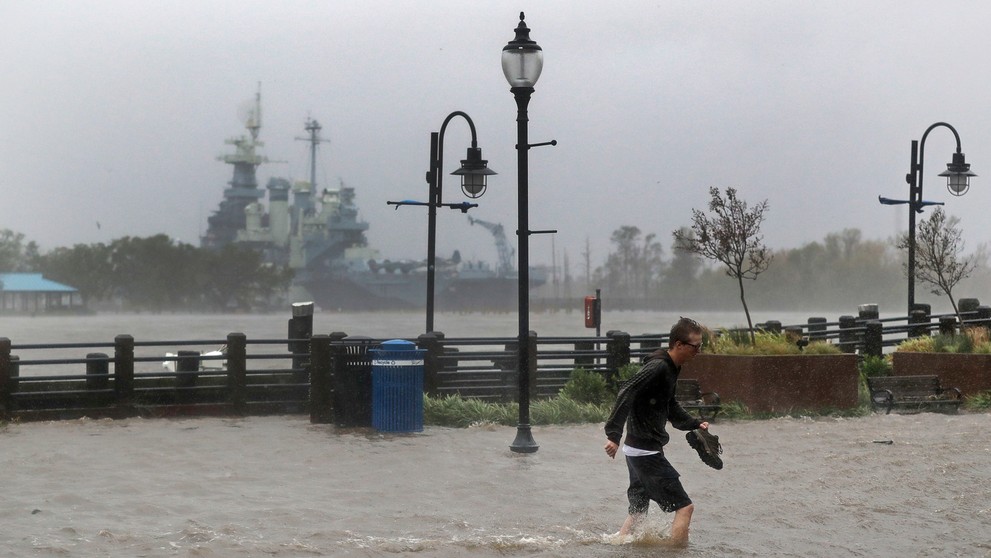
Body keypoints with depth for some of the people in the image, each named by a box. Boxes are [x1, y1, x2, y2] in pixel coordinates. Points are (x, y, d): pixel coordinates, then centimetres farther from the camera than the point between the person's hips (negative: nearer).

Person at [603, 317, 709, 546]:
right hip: (646, 452, -10)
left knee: (638, 510, 19)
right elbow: (626, 395, -27)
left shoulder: (671, 368, 12)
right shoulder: (658, 368, -19)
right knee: (684, 506, -6)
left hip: (639, 450, 10)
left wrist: (695, 424, 11)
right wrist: (613, 435, -32)